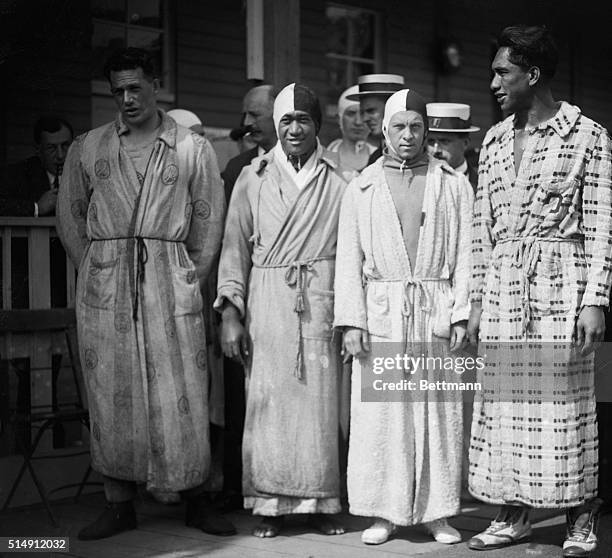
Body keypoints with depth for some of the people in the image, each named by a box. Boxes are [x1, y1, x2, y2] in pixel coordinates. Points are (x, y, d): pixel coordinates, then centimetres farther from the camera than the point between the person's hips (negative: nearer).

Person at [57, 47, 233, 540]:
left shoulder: (193, 149, 5)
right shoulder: (87, 149, 9)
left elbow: (209, 223, 7)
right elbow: (70, 220, 13)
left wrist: (189, 279, 2)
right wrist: (98, 271, 5)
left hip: (171, 282, -1)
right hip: (104, 288, 2)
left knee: (182, 397, -1)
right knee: (111, 395, 3)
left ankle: (196, 502, 10)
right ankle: (119, 504, 12)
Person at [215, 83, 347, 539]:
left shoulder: (339, 177, 6)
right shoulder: (254, 177, 9)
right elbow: (236, 246, 8)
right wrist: (231, 312, 1)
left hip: (322, 299, 0)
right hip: (267, 300, 1)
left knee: (321, 399, 1)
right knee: (268, 401, 0)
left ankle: (321, 503, 11)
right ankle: (271, 505, 9)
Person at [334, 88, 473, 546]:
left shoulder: (454, 186, 9)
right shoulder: (361, 189, 10)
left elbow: (466, 255, 5)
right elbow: (349, 260, 6)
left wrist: (461, 315, -5)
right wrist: (351, 321, -3)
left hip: (436, 314, 0)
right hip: (380, 314, 0)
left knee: (438, 412, 2)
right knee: (379, 414, 0)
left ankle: (439, 512, 10)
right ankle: (384, 513, 8)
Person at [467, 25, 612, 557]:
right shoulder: (494, 140, 13)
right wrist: (478, 299, 11)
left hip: (561, 280, -5)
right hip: (503, 286, 5)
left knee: (565, 404, -2)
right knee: (503, 403, 5)